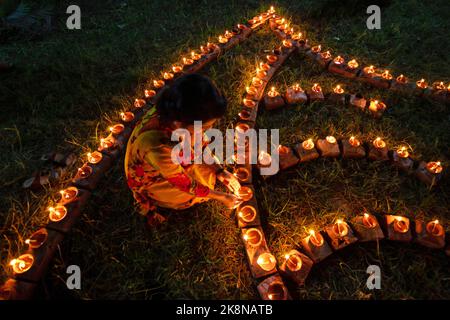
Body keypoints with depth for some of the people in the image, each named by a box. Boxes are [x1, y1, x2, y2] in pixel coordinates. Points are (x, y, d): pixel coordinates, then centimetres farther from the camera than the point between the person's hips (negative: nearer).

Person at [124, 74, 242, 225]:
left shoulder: (171, 111, -26)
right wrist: (221, 197, -16)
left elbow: (194, 144, -6)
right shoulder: (156, 146, -44)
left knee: (210, 172, -1)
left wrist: (219, 171, -9)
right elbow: (184, 183, -27)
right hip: (149, 178, -5)